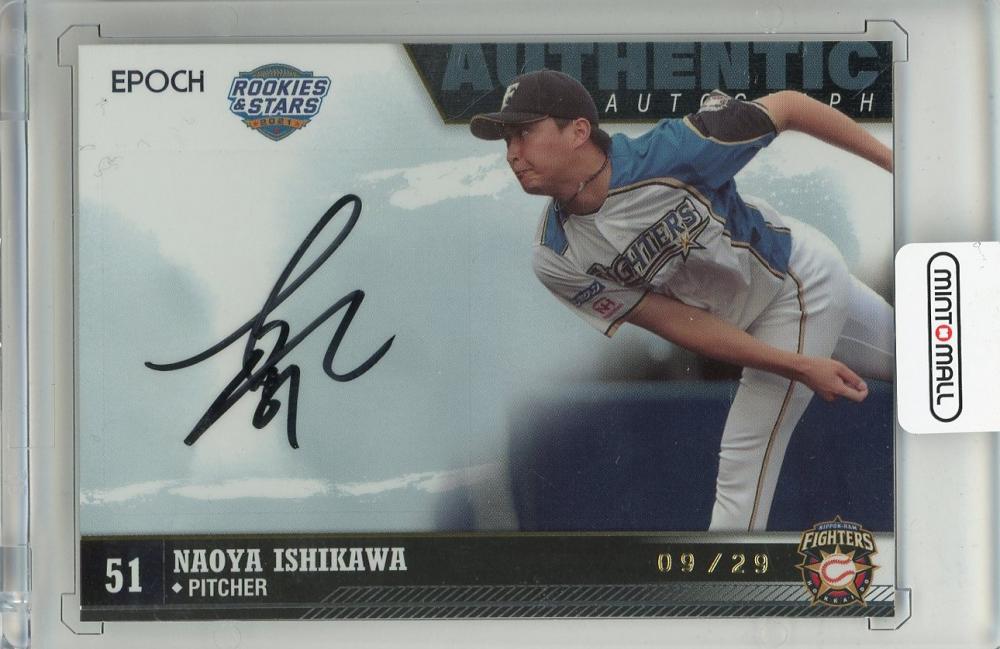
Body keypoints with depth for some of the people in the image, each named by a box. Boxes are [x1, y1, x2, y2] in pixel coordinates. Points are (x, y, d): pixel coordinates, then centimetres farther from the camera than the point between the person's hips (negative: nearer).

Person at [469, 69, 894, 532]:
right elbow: (680, 323, -17)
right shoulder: (557, 261, -18)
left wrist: (891, 160, -17)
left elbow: (788, 106, -22)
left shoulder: (669, 153, -33)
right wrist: (800, 367, -24)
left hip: (802, 277, -4)